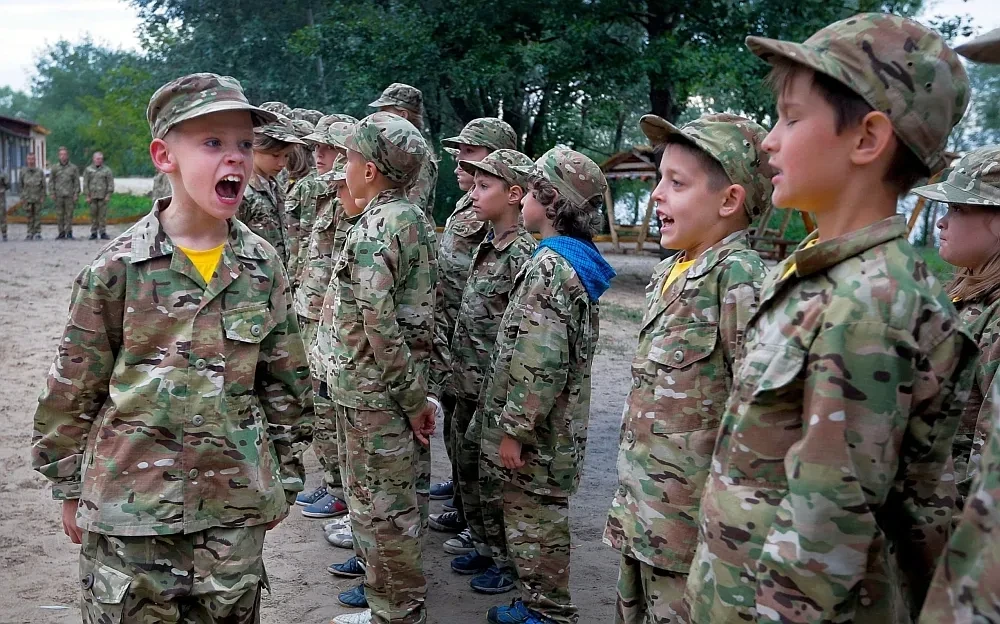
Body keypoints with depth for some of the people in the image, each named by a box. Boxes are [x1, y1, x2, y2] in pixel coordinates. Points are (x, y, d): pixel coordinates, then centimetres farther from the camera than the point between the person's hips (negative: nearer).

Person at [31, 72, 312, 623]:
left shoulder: (262, 267, -1)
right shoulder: (118, 268, -9)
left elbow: (284, 381, 8)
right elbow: (72, 390, -1)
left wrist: (282, 481, 11)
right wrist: (70, 490, 5)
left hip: (236, 507, 3)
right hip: (131, 509, -2)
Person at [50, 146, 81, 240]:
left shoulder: (73, 168, 6)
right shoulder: (54, 167, 9)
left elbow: (77, 182, 5)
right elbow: (51, 181, 10)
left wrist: (76, 194, -3)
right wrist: (52, 193, 1)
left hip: (69, 195, -1)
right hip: (59, 195, 1)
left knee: (69, 214, -2)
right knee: (60, 214, 3)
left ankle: (69, 232, 3)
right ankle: (61, 233, 9)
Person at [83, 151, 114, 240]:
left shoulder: (107, 170, 6)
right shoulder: (88, 170, 9)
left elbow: (110, 184, 3)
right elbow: (85, 184, 7)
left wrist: (108, 195, -5)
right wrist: (87, 196, 0)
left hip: (103, 197, -1)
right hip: (92, 197, 1)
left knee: (103, 215, -2)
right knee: (93, 215, 3)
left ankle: (103, 233, 2)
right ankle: (94, 233, 8)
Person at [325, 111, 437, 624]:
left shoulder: (373, 230, -20)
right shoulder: (414, 218, 8)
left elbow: (381, 326, -25)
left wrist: (412, 396, -18)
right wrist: (415, 392, 16)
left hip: (370, 391, -9)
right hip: (392, 388, 9)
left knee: (379, 505, 3)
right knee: (390, 500, 20)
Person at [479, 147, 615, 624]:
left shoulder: (550, 265, -20)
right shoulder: (576, 261, 11)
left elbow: (540, 362, -26)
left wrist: (514, 429, -20)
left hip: (537, 430, -10)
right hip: (551, 425, 10)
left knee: (535, 522, 3)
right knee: (533, 518, 19)